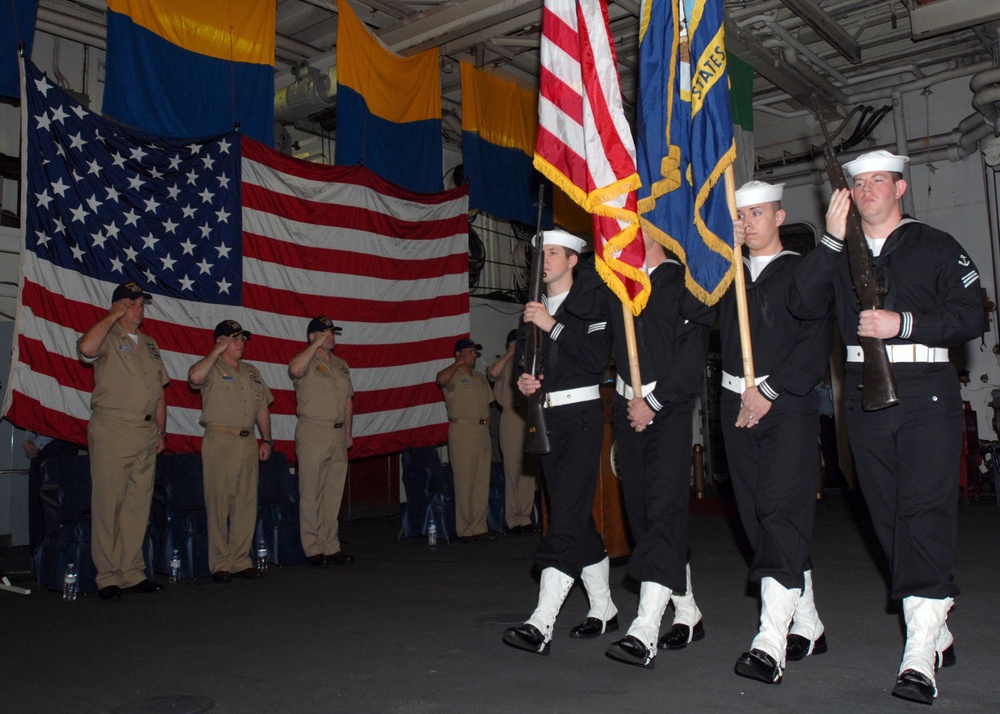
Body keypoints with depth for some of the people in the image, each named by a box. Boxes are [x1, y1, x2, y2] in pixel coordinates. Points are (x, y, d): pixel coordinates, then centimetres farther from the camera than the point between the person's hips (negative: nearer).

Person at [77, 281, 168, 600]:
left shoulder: (150, 344, 19)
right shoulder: (107, 338, 0)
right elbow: (86, 348, -26)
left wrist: (161, 430, 14)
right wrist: (112, 316, -13)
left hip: (146, 434, 6)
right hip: (112, 432, -6)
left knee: (139, 504, 8)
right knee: (108, 504, -3)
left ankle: (132, 573, 15)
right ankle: (108, 577, 4)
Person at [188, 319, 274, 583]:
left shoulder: (251, 372, 19)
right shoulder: (212, 368, 0)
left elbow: (262, 408, 20)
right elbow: (195, 377, -25)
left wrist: (266, 440, 12)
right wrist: (217, 351, -15)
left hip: (248, 442, 6)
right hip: (220, 441, -6)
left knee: (246, 504, 6)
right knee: (219, 504, -3)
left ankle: (240, 560, 14)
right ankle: (220, 564, 4)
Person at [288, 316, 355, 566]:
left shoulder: (341, 365, 17)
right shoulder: (307, 362, -3)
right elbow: (295, 369, -28)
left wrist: (348, 432, 14)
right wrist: (316, 345, -18)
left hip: (338, 434, 7)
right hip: (313, 434, -7)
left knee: (334, 493, 10)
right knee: (311, 494, -2)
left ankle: (331, 547, 17)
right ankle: (313, 548, 4)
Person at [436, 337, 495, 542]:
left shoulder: (481, 378, 20)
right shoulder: (453, 376, -2)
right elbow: (441, 379, -27)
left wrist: (487, 431, 12)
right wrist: (459, 362, -15)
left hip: (482, 433, 7)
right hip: (462, 432, -7)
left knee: (482, 482, 6)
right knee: (464, 483, -5)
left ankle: (479, 527, 12)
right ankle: (464, 530, -1)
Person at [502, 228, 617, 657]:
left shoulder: (591, 300, -3)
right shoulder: (535, 309, 16)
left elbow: (598, 357, -16)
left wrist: (553, 326, -17)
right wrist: (525, 382, 1)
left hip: (581, 416, -7)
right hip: (548, 418, 7)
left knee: (567, 518, -13)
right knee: (577, 518, 11)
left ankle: (541, 624, -17)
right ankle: (603, 609, 24)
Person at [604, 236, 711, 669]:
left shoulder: (683, 283, -2)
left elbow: (693, 357, -9)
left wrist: (653, 402, -12)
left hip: (669, 409, -6)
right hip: (629, 409, 6)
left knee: (664, 510, -13)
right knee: (643, 513, 8)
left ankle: (645, 631, -19)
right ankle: (687, 614, 22)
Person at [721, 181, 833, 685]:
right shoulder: (727, 274, 20)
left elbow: (817, 342, -6)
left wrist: (769, 390, -12)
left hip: (789, 405, -5)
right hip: (737, 407, 5)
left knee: (781, 514, -14)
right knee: (758, 518, 6)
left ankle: (771, 641, -18)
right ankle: (807, 626, 18)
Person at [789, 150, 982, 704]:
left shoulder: (936, 247, 7)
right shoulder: (841, 253, 15)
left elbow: (970, 317, -1)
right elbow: (804, 304, -3)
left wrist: (903, 323, -13)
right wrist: (832, 239, -7)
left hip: (926, 392, -4)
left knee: (925, 509, -13)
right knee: (888, 513, 7)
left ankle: (920, 655, -14)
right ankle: (937, 634, 23)